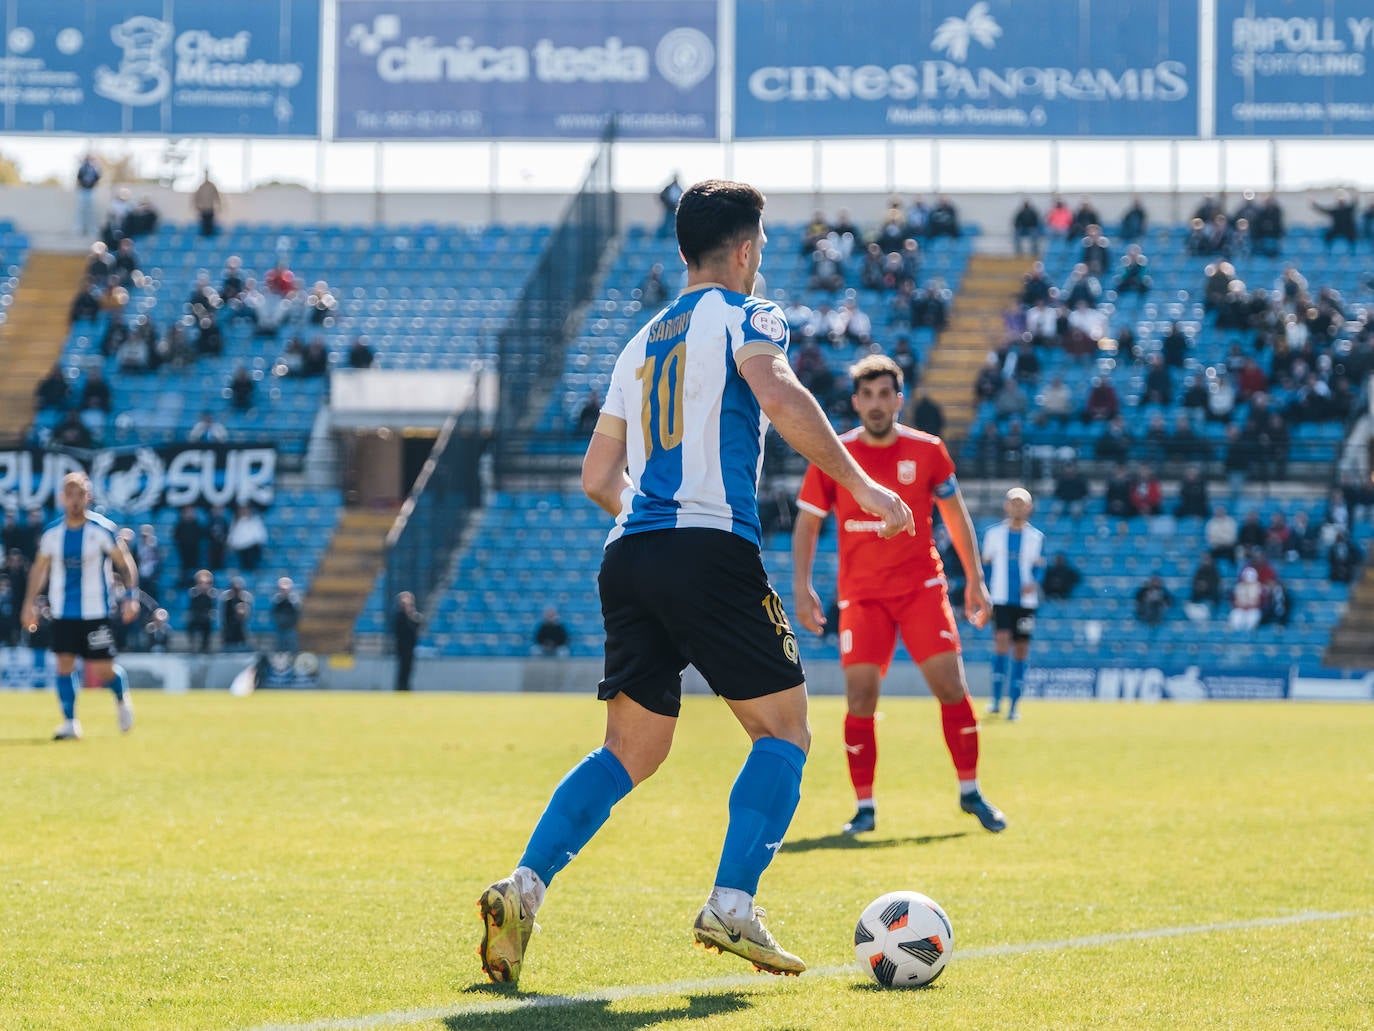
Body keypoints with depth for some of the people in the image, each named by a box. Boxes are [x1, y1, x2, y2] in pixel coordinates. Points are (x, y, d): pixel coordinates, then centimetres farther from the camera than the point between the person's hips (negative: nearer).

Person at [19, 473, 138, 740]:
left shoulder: (103, 529, -7)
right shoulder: (52, 532, 2)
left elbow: (126, 564, -1)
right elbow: (40, 568, 13)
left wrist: (131, 596, -10)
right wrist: (30, 603, 7)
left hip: (95, 612, -3)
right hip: (62, 612, 3)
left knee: (103, 672, -3)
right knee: (64, 664, -5)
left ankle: (122, 697, 29)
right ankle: (70, 723, 3)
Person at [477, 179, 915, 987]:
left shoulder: (645, 342, 24)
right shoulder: (742, 315, 3)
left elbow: (599, 476, 24)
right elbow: (779, 396, -18)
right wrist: (860, 484, -13)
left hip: (632, 555, 7)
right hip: (713, 548, -7)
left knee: (631, 750, 9)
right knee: (784, 729, 4)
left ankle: (524, 886, -9)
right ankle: (732, 906, -8)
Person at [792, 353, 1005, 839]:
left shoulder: (927, 451, -1)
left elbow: (955, 515, 10)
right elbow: (806, 524, 5)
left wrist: (975, 579, 7)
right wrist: (801, 586, -5)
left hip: (921, 586, 0)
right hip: (861, 594, 0)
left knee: (951, 685, -7)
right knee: (860, 697, -9)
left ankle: (970, 793, 8)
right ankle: (865, 807, 2)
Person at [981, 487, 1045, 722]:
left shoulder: (1036, 537, 7)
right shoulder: (994, 533, 6)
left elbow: (1039, 567, 5)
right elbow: (986, 565, 10)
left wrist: (1033, 582, -17)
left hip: (1025, 601, 1)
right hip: (1001, 599, -1)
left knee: (1020, 650, 2)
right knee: (1002, 640, -19)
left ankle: (1014, 705, 9)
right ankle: (996, 698, -9)